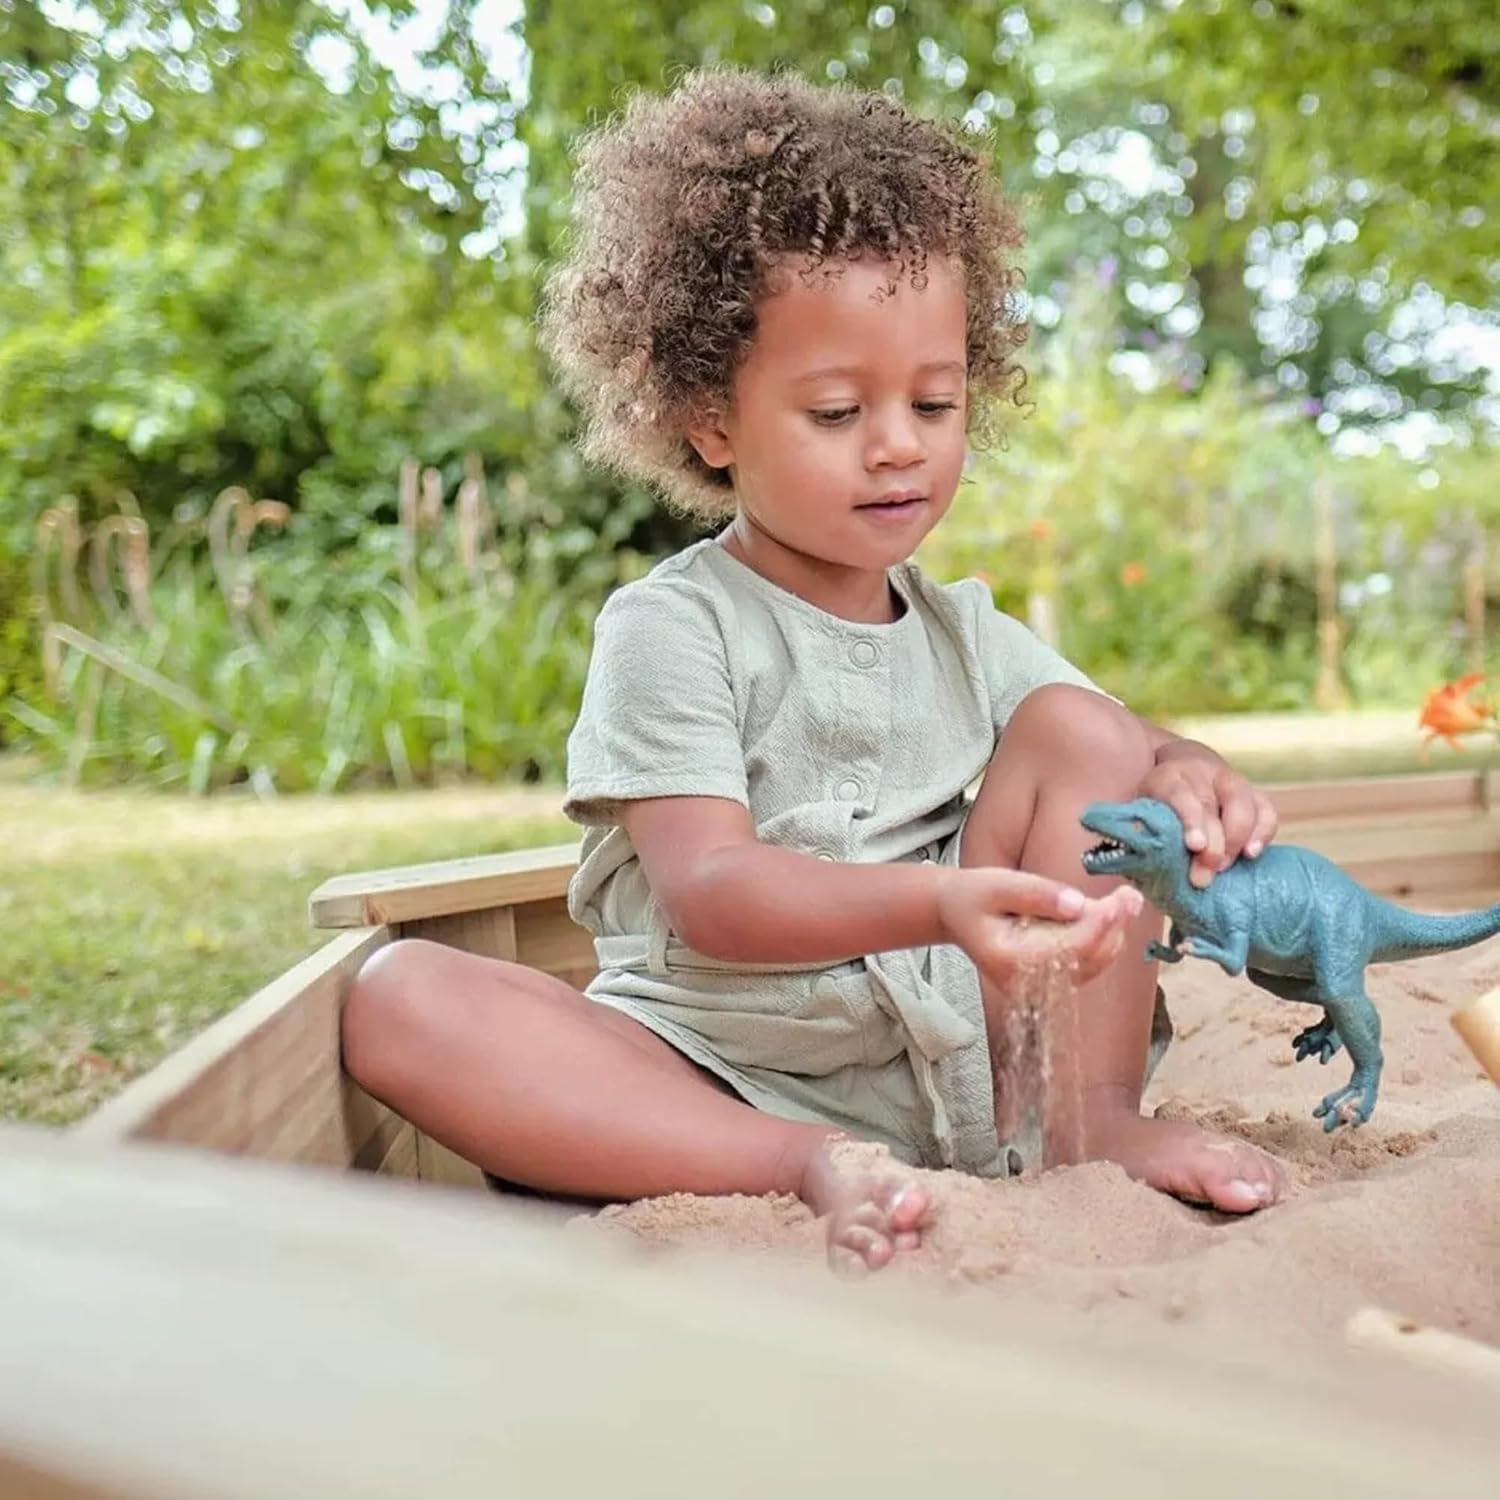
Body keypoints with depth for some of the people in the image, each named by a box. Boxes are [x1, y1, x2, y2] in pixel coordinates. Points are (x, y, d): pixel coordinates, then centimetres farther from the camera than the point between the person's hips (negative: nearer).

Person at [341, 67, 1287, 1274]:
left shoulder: (963, 632, 12)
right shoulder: (671, 627, -7)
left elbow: (1138, 748, 10)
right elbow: (707, 894, -19)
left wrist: (1188, 779, -17)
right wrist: (933, 903, -38)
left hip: (954, 1058, 4)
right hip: (724, 1076, -4)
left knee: (1076, 727, -5)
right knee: (400, 998, -26)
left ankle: (1083, 1119, -9)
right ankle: (809, 1169, -34)